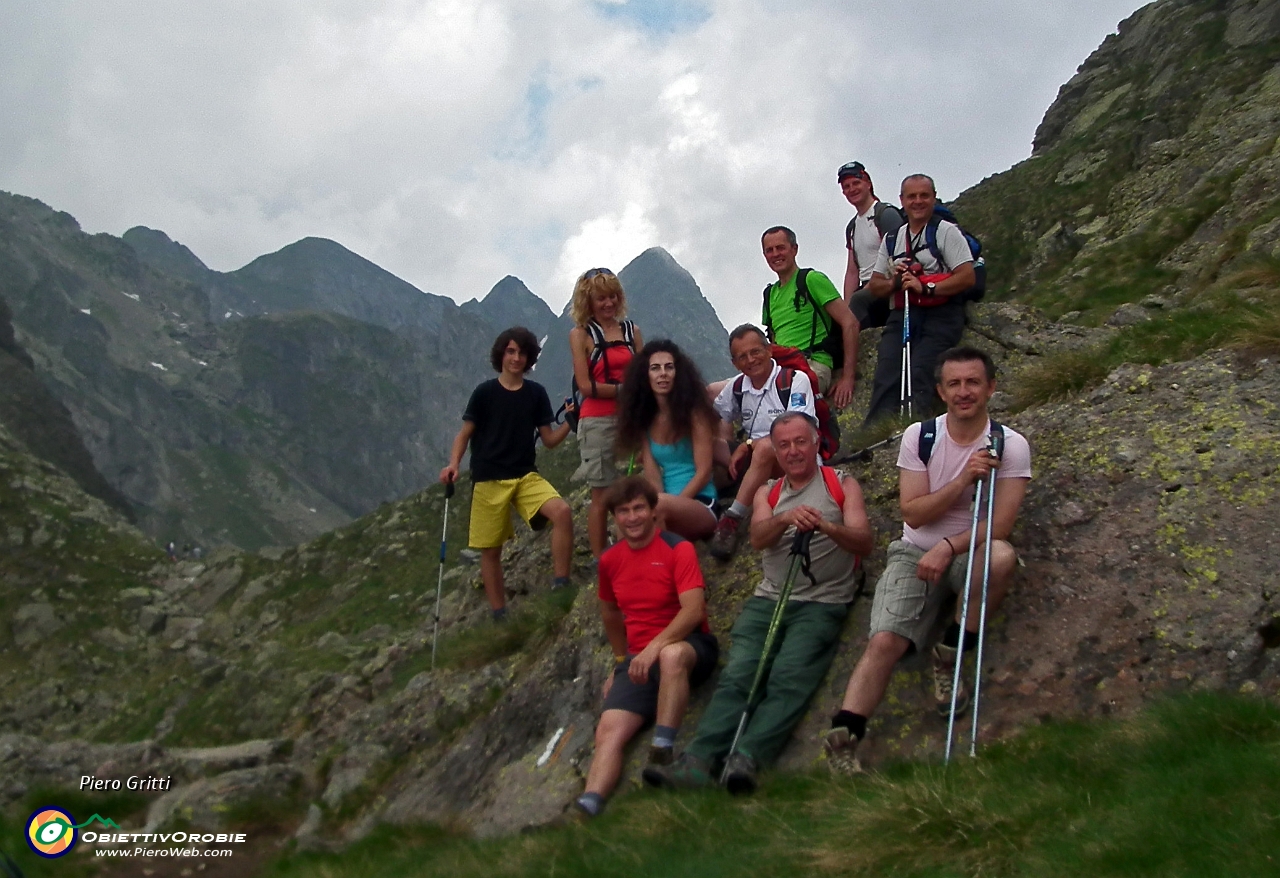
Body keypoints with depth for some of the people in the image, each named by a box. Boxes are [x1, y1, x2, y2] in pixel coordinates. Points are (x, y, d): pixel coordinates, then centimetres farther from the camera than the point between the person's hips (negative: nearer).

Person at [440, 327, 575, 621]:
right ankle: (499, 615, 17)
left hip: (527, 476, 1)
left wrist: (569, 423, -12)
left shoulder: (536, 393, 4)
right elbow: (465, 433, 2)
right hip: (489, 480, -1)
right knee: (491, 550, 3)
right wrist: (453, 464, -16)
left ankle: (561, 585, -18)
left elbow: (549, 440, 6)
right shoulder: (484, 392, -2)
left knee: (562, 511, -26)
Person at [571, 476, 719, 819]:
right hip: (638, 658, 5)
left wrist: (655, 647, -29)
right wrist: (622, 659, 29)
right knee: (608, 732, -17)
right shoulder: (610, 560, 9)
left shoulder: (678, 549, -8)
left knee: (671, 655, -42)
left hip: (688, 645, -5)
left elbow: (694, 610, -20)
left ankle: (663, 752, -37)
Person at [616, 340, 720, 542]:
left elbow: (703, 472, -9)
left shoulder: (694, 412, -3)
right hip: (668, 514, 4)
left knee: (658, 505, -36)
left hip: (701, 507, -4)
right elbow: (652, 475, 2)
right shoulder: (645, 418, 10)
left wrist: (667, 505, -17)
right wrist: (661, 508, -17)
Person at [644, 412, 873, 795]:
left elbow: (864, 541, -3)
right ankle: (696, 762, -32)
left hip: (821, 603, -3)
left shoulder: (843, 485, 11)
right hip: (768, 600, 3)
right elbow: (758, 537, -2)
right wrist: (785, 519, -24)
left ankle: (745, 760, -41)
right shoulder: (768, 493, 20)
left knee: (788, 679, -26)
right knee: (737, 676, -19)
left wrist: (826, 526, -23)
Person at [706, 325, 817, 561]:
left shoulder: (795, 380, -9)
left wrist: (749, 445, -16)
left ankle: (733, 519, -36)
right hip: (755, 462, 6)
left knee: (765, 447, -38)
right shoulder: (736, 386, 8)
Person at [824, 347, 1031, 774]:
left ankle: (949, 654, -15)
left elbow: (999, 525, -12)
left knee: (1002, 556, -37)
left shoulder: (1010, 446, -5)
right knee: (885, 641, -23)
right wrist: (963, 480, -20)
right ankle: (842, 739, -24)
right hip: (916, 552, 0)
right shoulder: (918, 436, -1)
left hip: (971, 553, 0)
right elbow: (913, 514, -7)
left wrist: (948, 546, -25)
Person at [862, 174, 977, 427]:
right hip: (901, 315, 4)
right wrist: (894, 282, -3)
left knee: (920, 373, -26)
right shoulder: (892, 239, 22)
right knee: (886, 375, -20)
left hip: (940, 314, -4)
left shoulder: (947, 231, 5)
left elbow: (967, 277, -6)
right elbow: (874, 286, 20)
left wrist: (926, 287, -17)